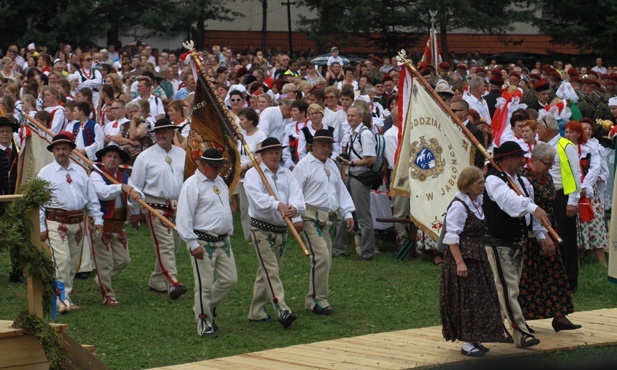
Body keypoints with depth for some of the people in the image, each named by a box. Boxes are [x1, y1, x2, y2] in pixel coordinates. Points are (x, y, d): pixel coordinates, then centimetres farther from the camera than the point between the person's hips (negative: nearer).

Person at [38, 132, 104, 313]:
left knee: (73, 262, 9)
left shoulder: (80, 171, 15)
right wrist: (41, 228, -6)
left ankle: (66, 297, 19)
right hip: (56, 223, -5)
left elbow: (91, 197, 16)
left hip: (78, 222, 5)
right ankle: (62, 299, -12)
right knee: (62, 260, -14)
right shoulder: (45, 173, 2)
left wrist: (98, 220, 7)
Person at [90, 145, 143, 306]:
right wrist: (121, 187, -39)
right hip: (101, 225, -6)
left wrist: (136, 195, -31)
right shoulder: (96, 175, -6)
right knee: (104, 262, -2)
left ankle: (101, 280, 33)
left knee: (123, 260, 10)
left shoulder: (124, 178, 11)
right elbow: (102, 192, -26)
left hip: (119, 225, 6)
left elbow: (133, 191, -7)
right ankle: (108, 296, 9)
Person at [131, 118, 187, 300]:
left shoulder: (182, 154, 9)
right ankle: (173, 284, -25)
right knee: (165, 244, -15)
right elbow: (135, 187, 3)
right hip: (156, 207, -5)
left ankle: (157, 281, 23)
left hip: (179, 207, 5)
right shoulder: (145, 157, -1)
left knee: (174, 245, 10)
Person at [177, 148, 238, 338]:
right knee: (205, 285, -3)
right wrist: (193, 244, -19)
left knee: (230, 279, 6)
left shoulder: (219, 182, 14)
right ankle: (205, 325, 7)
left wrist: (228, 232, 22)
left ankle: (207, 308, 27)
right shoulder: (192, 185, -11)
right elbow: (184, 217, -15)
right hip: (203, 242, -8)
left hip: (223, 241, 8)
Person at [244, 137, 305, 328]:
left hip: (282, 229, 6)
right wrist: (278, 205, -39)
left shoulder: (286, 174, 10)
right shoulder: (253, 174, -7)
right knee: (271, 270, -13)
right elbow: (257, 197, -25)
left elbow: (296, 194, -7)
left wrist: (295, 208, -30)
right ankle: (283, 311, -24)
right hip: (262, 228, -6)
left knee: (266, 271, 13)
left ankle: (257, 311, 22)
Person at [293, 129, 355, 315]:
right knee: (321, 257, -17)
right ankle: (318, 300, -9)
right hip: (311, 217, -8)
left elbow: (341, 190, 21)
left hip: (328, 219, 8)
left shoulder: (331, 165, 18)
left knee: (326, 260, 7)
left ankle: (312, 299, 17)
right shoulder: (304, 165, -6)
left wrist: (347, 213, 13)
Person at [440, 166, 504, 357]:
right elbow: (452, 236, -19)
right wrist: (460, 262, -22)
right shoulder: (458, 205, -16)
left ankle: (473, 340, 20)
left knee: (480, 297, 12)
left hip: (477, 255, 9)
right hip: (463, 256, -9)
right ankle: (466, 343, 2)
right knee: (466, 298, -4)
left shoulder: (477, 202, 10)